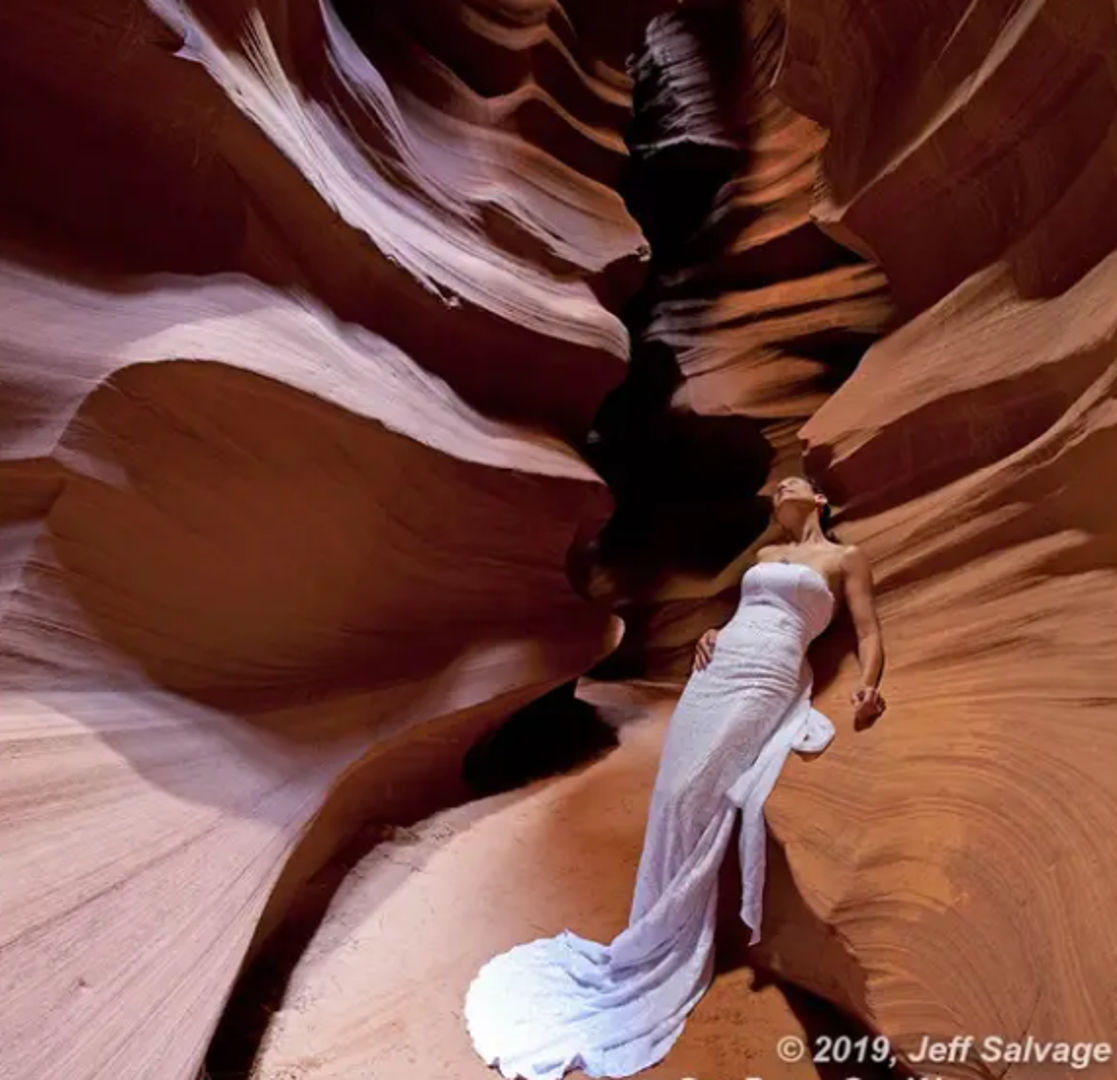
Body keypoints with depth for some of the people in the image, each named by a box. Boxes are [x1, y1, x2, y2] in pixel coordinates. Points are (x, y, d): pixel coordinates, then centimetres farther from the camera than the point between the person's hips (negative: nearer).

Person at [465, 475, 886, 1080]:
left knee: (696, 795, -14)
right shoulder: (765, 555, 23)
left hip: (763, 685, -5)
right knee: (673, 796, -3)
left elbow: (869, 635, 3)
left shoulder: (846, 558, 9)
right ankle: (660, 935, 11)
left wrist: (867, 688, -16)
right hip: (715, 673, 6)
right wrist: (710, 634, 7)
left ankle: (671, 944, 2)